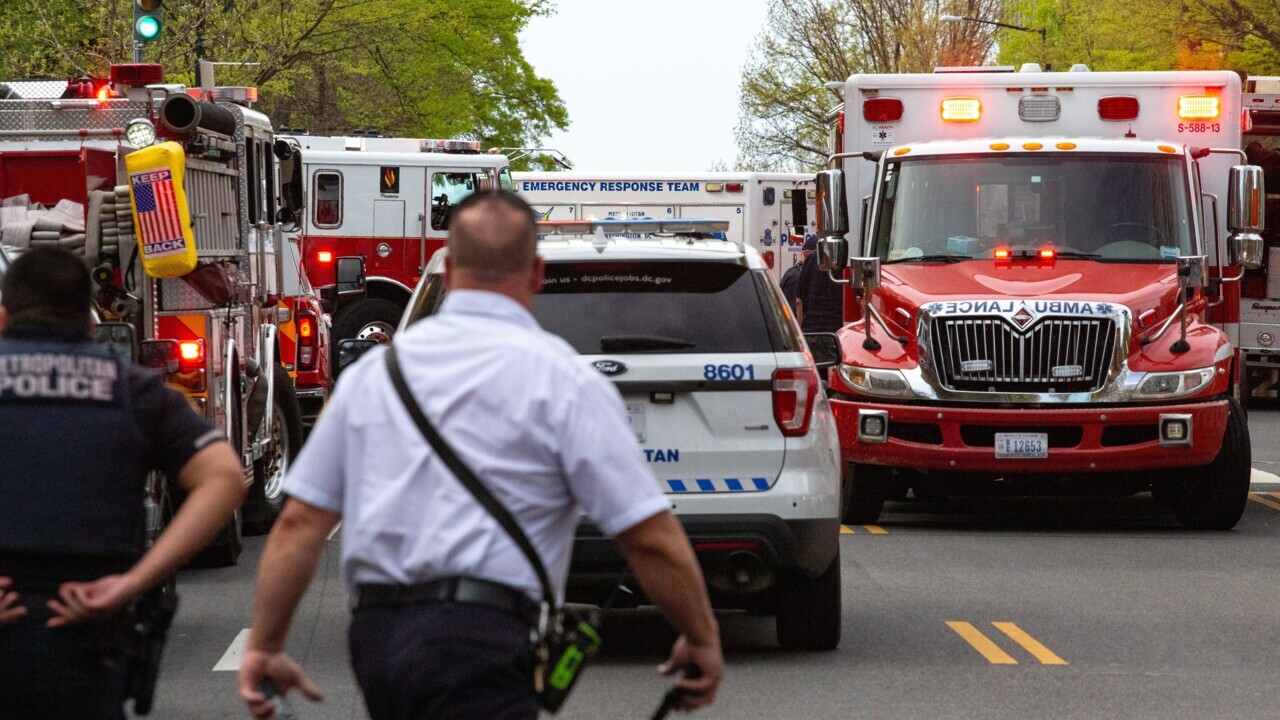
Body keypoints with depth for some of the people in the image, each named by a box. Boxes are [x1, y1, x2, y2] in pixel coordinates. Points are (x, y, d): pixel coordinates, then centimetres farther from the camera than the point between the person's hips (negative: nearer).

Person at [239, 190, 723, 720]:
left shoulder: (373, 371, 14)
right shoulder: (562, 379, -1)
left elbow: (299, 522, 12)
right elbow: (650, 537, -4)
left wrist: (264, 647, 18)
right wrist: (702, 637, 10)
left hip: (374, 636, 7)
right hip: (477, 643, -7)